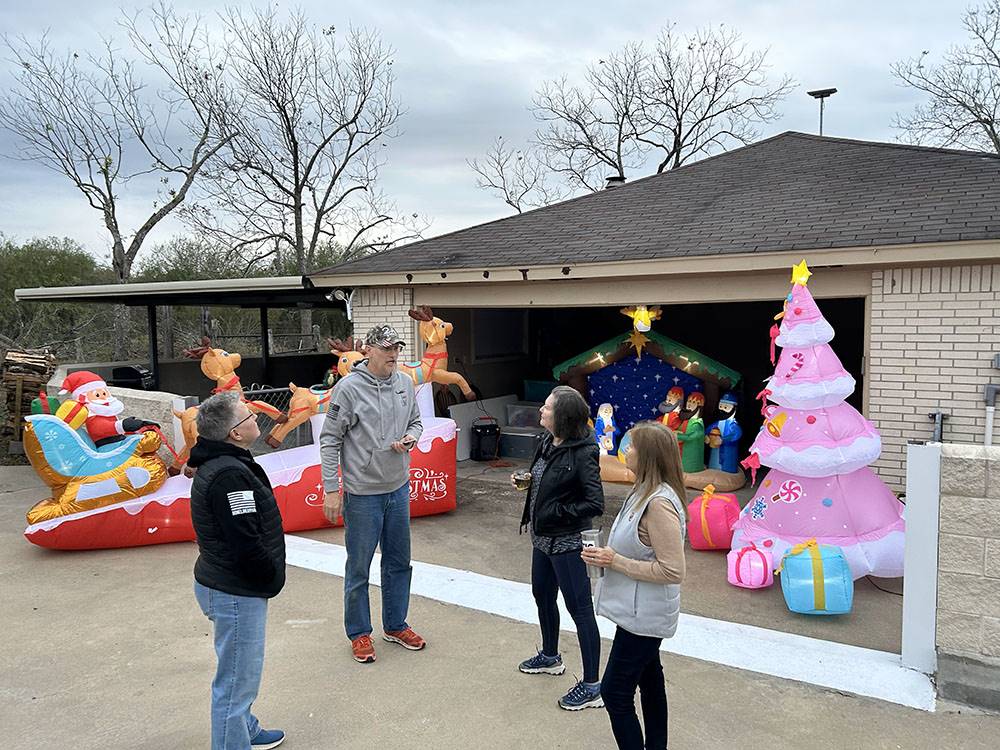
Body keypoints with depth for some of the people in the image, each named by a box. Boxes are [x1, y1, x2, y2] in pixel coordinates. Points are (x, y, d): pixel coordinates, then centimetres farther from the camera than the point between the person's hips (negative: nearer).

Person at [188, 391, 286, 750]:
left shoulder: (216, 464, 7)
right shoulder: (230, 474, -26)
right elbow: (246, 543, -27)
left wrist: (268, 577, 14)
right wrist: (272, 580, -10)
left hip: (226, 584, 11)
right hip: (236, 593, -11)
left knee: (238, 671, 27)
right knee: (237, 679, 3)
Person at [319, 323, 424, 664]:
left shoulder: (405, 384, 2)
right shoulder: (349, 387, -14)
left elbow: (415, 420, 17)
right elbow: (329, 440, -11)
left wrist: (411, 437, -8)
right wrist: (331, 489, -13)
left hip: (399, 488, 6)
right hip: (363, 494, -6)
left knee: (399, 562, 17)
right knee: (359, 567, 7)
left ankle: (395, 626, 35)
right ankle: (359, 633, 25)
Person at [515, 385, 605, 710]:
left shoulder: (582, 454, -22)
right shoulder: (547, 442, 1)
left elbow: (595, 504, -24)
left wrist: (556, 513, -20)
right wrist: (525, 480, 0)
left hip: (567, 543, -9)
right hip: (543, 537, 10)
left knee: (580, 609, 1)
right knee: (542, 595, 24)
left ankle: (592, 686, 14)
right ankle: (550, 657, 48)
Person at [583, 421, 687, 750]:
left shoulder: (659, 504, -28)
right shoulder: (647, 492, 3)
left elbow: (673, 571, -28)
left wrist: (615, 562, -24)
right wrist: (608, 553, 4)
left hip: (643, 615, -10)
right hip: (642, 611, 10)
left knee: (615, 692, -2)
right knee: (649, 679, 23)